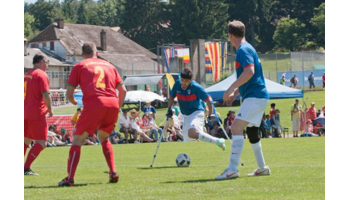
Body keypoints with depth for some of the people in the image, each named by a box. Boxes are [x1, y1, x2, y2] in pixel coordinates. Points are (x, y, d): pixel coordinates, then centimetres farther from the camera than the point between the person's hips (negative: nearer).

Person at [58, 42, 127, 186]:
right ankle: (113, 173, 11)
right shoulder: (109, 66, 25)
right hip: (113, 104, 4)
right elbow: (123, 90, 20)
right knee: (104, 138, 26)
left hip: (93, 104, -4)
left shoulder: (79, 66, 14)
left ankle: (70, 178, -8)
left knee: (78, 140, 4)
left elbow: (69, 93, 9)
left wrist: (75, 102, 30)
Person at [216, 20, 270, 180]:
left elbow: (250, 71, -26)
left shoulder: (243, 50, -12)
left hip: (255, 96, -11)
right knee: (251, 131, 19)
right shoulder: (246, 49, 19)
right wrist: (235, 93, 24)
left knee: (236, 127, -19)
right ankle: (262, 168, 28)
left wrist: (231, 89, -25)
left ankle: (232, 169, -27)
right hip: (258, 96, 11)